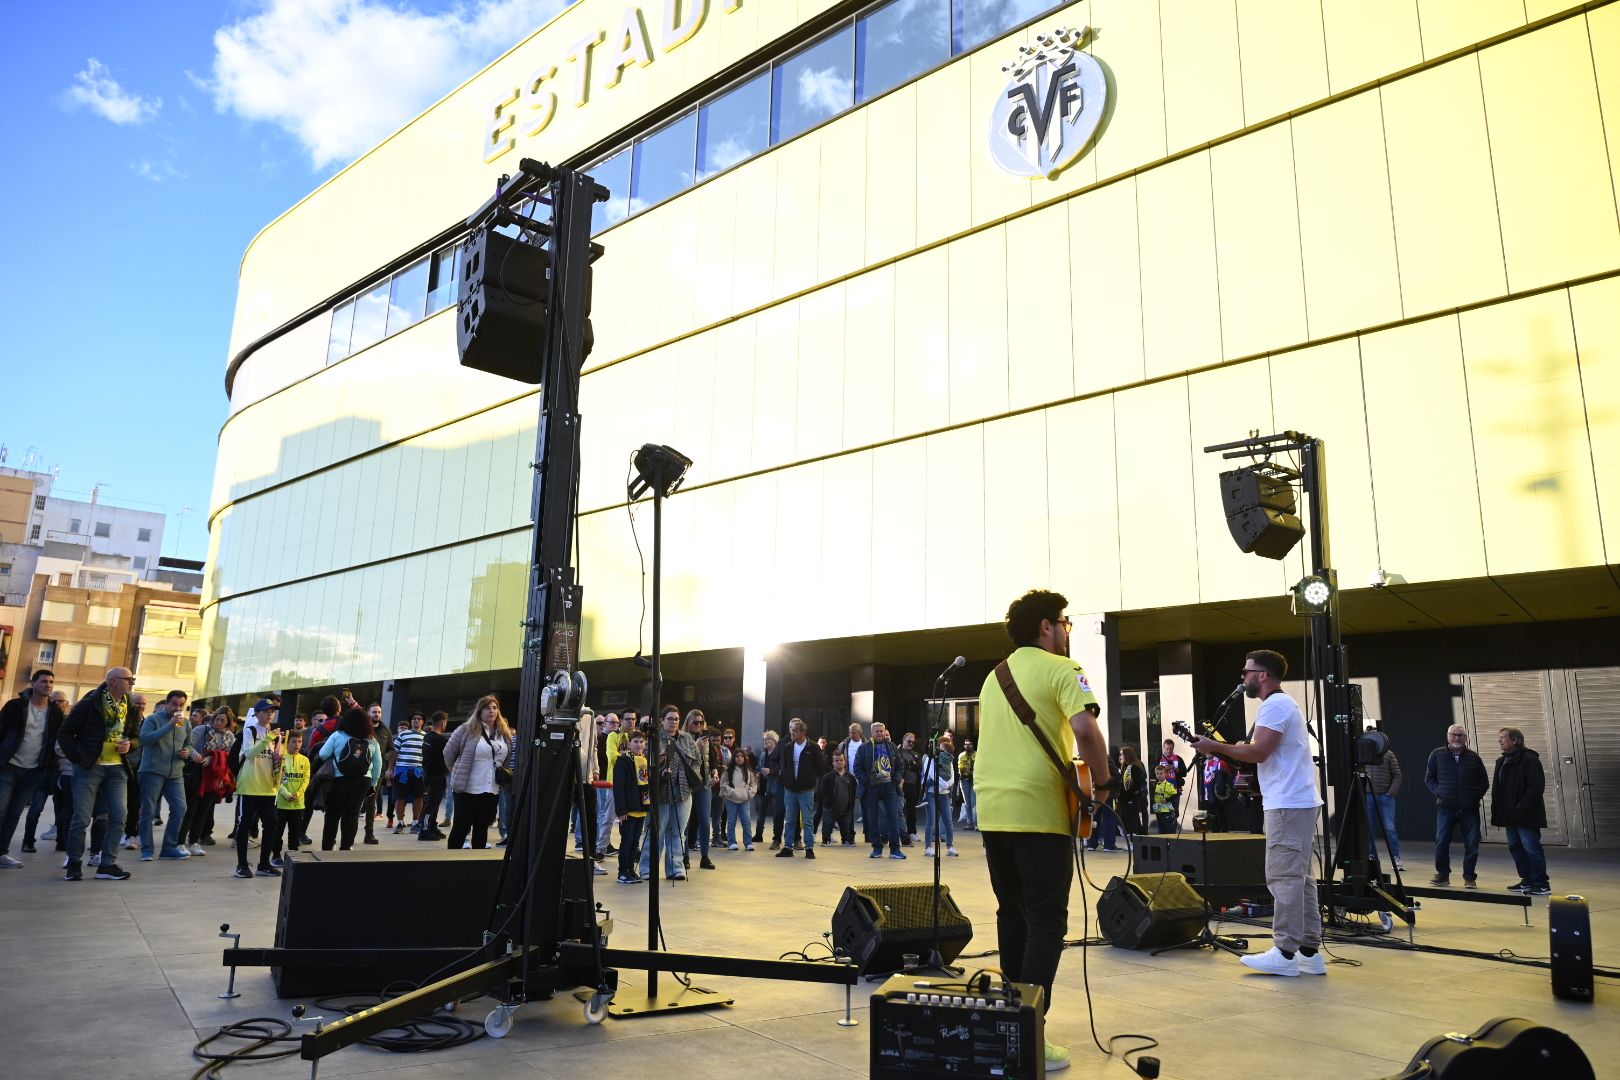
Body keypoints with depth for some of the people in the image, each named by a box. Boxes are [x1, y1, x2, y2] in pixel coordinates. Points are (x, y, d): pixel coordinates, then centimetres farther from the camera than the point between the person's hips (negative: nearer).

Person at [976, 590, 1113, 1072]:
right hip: (1038, 811, -7)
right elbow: (1085, 729, -21)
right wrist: (1102, 783, -9)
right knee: (1046, 921, 0)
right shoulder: (1061, 669, -6)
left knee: (1011, 914, 17)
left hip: (991, 809, 7)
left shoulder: (995, 675, 18)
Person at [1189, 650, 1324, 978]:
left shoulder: (1274, 705, -13)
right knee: (1300, 877, 11)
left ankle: (1285, 954, -6)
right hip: (1298, 802, 11)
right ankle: (1309, 952, 14)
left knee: (1283, 877, -8)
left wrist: (1215, 746, -11)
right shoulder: (1283, 703, 20)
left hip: (1288, 804, -11)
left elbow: (1259, 752, -21)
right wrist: (1238, 749, 9)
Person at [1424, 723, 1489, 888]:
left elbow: (1484, 781, 13)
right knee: (1441, 842, -2)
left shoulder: (1473, 757, 7)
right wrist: (1438, 793, -5)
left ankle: (1469, 877, 13)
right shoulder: (1437, 755, 5)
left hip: (1470, 809, 1)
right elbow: (1429, 778, 10)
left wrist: (1476, 796, -1)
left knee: (1472, 844, 2)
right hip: (1445, 808, 0)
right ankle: (1443, 874, 10)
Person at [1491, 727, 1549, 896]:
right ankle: (1528, 881, 22)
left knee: (1531, 848, -5)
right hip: (1510, 816, 9)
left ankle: (1541, 884, 4)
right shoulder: (1502, 761, 15)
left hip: (1527, 816, -9)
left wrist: (1521, 808, -23)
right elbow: (1497, 790, 19)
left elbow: (1536, 787, -19)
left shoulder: (1530, 760, -12)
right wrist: (1497, 811, 10)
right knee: (1515, 847, 13)